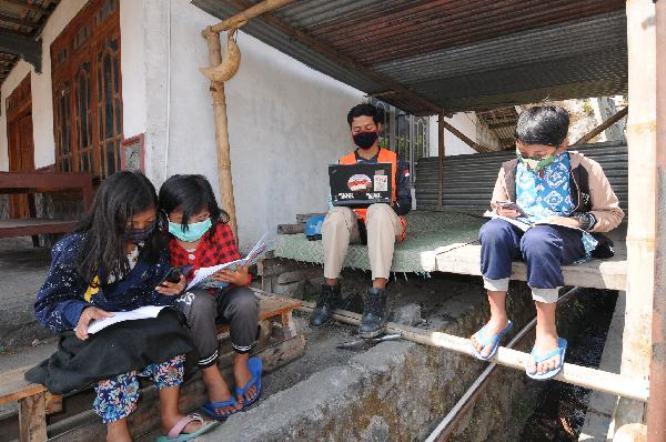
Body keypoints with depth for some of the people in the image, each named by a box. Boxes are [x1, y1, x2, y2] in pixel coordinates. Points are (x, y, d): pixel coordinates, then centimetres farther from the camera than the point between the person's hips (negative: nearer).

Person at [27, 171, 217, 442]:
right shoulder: (75, 249, -13)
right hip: (91, 329, -3)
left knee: (169, 330, -23)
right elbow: (47, 304, -8)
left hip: (139, 322, 4)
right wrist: (80, 312, -29)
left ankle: (170, 416, -10)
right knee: (115, 350, -32)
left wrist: (171, 290, -14)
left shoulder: (153, 246, -2)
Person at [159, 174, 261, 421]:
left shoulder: (220, 230, -13)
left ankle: (241, 362, -2)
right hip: (186, 304, -2)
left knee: (245, 299, -29)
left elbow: (234, 267, -16)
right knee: (198, 300, -36)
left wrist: (241, 278, -41)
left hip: (221, 295, 2)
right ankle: (210, 374, -16)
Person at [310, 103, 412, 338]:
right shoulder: (343, 163, 12)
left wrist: (384, 203, -20)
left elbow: (405, 203, 1)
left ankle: (377, 298, -42)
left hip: (384, 221, -1)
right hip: (353, 225, 2)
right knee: (337, 213, -32)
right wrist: (347, 205, -17)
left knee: (378, 210, -37)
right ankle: (331, 291, -25)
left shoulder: (395, 161, 7)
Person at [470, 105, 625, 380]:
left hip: (568, 238, -3)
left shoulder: (585, 170, -3)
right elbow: (497, 205, 19)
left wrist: (584, 220, -16)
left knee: (537, 239, -40)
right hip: (523, 232, 3)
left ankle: (547, 333, -25)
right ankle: (498, 319, -23)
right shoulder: (511, 170, 5)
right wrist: (504, 211, -6)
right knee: (492, 230, -32)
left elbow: (613, 213, 5)